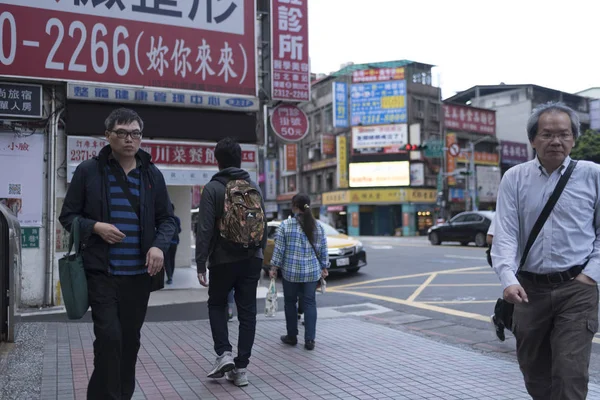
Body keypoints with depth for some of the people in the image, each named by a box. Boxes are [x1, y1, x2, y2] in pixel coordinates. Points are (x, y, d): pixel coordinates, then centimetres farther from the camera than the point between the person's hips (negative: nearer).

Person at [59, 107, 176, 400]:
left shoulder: (152, 174, 6)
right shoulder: (88, 171, -1)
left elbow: (166, 218, 9)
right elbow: (68, 216, 4)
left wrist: (159, 246, -11)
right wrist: (95, 227, -16)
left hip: (139, 273, 3)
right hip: (102, 271, -3)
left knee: (130, 339, 14)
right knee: (109, 336, -11)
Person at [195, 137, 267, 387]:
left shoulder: (213, 188, -7)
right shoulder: (254, 187, 7)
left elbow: (205, 230, -13)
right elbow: (264, 226, 11)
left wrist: (200, 264, -9)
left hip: (223, 260, -3)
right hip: (252, 260, 4)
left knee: (217, 305, 18)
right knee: (247, 311, 8)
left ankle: (224, 353, 5)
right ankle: (241, 368, 11)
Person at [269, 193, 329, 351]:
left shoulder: (285, 225, -7)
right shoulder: (318, 226, 3)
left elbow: (279, 249, -6)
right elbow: (323, 251, 6)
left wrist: (274, 267, 2)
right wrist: (324, 268, 16)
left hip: (291, 272, -2)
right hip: (312, 272, 2)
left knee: (290, 302, 12)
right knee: (309, 304, 6)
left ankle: (292, 336, 21)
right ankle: (309, 340, 4)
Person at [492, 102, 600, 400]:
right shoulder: (514, 179, 2)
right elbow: (505, 234, -6)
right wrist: (509, 279, -20)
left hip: (576, 289, -2)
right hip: (530, 290, 2)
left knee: (569, 374, -8)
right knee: (534, 375, 15)